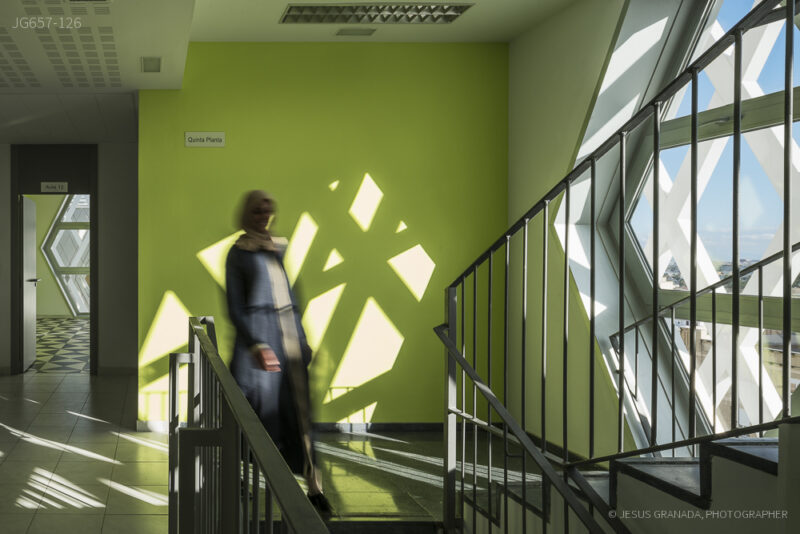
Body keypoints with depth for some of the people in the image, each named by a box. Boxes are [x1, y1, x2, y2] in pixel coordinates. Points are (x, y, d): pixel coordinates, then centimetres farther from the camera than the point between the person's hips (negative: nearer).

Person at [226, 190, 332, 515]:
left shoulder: (279, 249, 14)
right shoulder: (238, 253, -2)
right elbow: (235, 307, -7)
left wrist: (302, 338, 17)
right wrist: (257, 346, -17)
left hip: (289, 331, 5)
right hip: (257, 332, -5)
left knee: (300, 407, 1)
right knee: (262, 403, -2)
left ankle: (314, 488, 1)